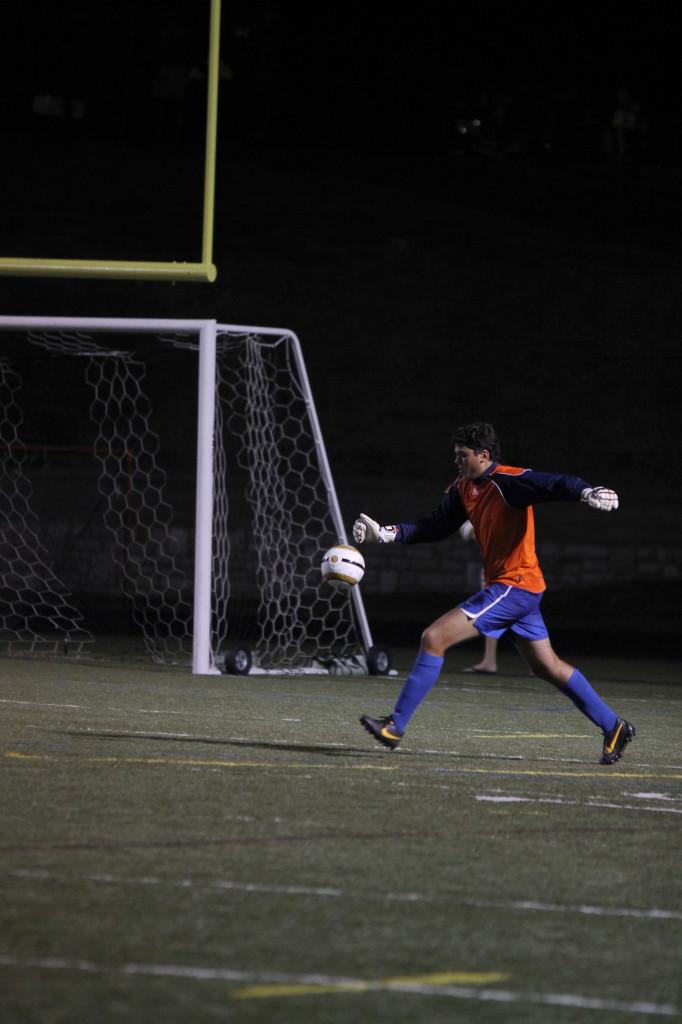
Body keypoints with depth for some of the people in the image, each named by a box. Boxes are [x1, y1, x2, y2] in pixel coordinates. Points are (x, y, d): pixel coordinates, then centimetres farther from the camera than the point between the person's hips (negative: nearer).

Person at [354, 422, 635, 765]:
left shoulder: (508, 482, -16)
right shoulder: (462, 489, 11)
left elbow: (554, 484, -29)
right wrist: (387, 532, 7)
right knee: (547, 667, 17)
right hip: (503, 586, 10)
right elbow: (435, 525, 19)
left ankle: (395, 725, -10)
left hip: (514, 585, -10)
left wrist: (586, 492, -50)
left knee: (434, 637, -14)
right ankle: (613, 727, 24)